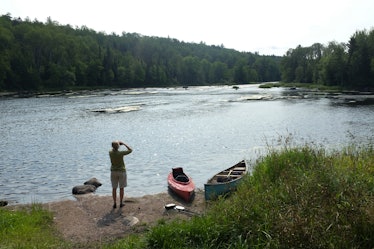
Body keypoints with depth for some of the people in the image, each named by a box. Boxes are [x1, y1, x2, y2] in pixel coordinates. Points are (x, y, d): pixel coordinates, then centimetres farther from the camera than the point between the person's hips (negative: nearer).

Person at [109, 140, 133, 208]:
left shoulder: (110, 152, -11)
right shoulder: (121, 153, -21)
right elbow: (130, 150, -6)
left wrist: (118, 144, 13)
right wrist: (124, 144, 0)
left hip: (113, 172, 3)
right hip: (121, 171, -3)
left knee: (114, 188, 11)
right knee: (121, 188, 10)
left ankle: (115, 203, 13)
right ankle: (121, 203, 17)